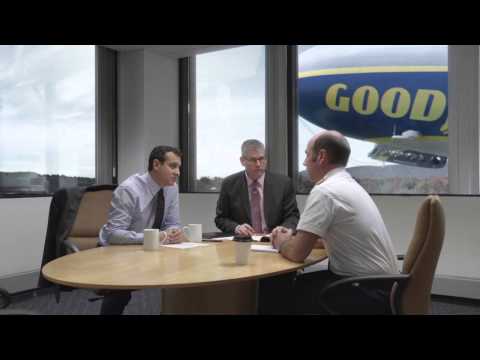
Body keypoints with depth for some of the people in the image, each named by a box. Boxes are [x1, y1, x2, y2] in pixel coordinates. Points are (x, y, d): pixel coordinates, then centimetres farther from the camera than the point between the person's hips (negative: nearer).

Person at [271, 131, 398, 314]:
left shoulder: (324, 191, -19)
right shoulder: (349, 185, 10)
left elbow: (297, 253, -19)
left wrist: (281, 242, 3)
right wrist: (292, 237, 12)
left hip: (367, 292, -8)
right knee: (297, 283, 13)